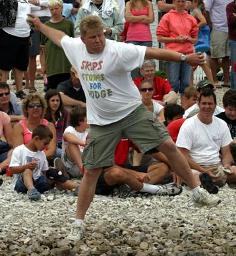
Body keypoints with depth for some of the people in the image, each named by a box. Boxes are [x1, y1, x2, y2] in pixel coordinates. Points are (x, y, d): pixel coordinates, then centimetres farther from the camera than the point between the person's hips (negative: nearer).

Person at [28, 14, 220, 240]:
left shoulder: (118, 51, -19)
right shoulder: (75, 48, -3)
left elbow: (154, 52, -24)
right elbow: (58, 36, 19)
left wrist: (186, 58, -30)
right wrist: (40, 25, 34)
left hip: (132, 111, -3)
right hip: (101, 122, 3)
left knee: (168, 146, -8)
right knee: (91, 171, 1)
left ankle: (197, 191, 8)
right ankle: (79, 223, 11)